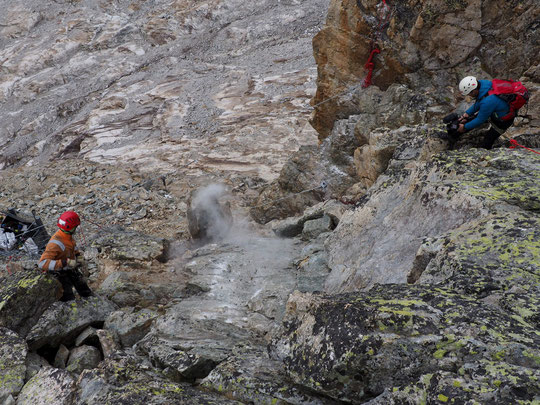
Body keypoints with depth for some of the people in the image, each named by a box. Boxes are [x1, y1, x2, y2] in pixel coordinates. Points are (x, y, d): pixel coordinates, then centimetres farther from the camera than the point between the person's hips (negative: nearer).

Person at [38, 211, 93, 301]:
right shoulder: (55, 243, -33)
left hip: (70, 269, 8)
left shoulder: (68, 236, -7)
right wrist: (65, 263, -45)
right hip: (59, 273, -8)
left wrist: (78, 255, -5)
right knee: (69, 301, -10)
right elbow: (42, 263, -40)